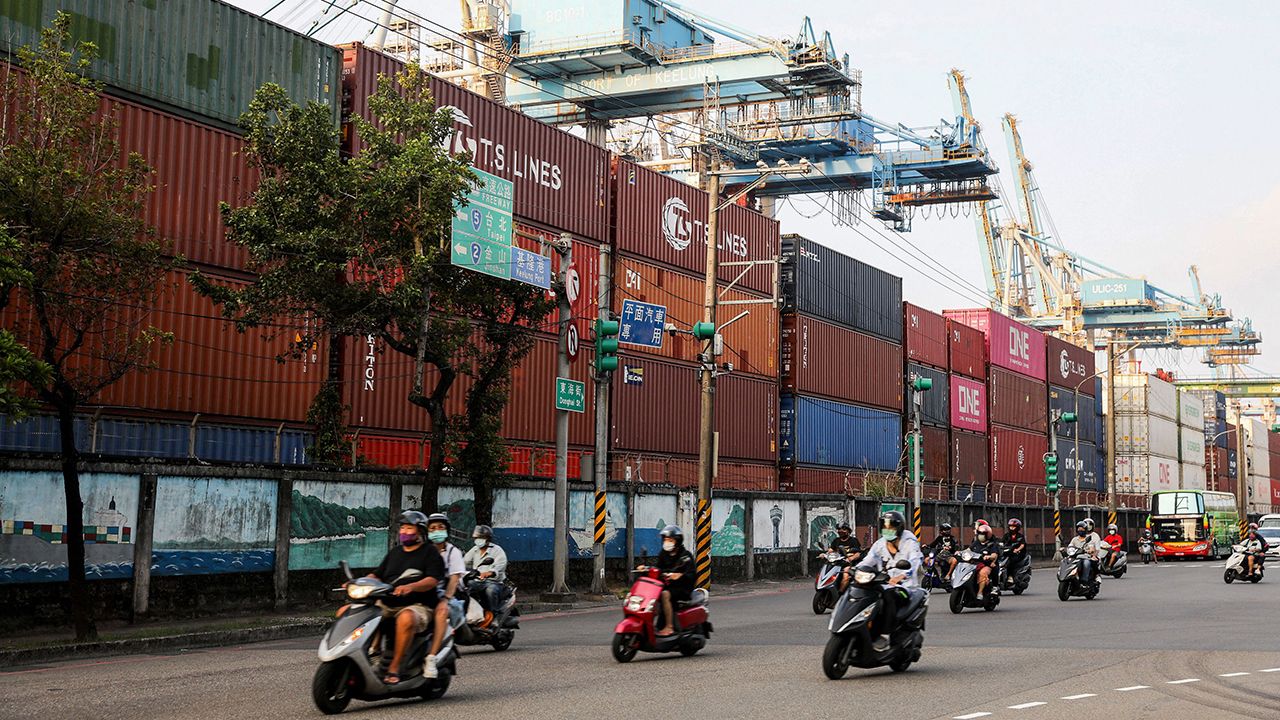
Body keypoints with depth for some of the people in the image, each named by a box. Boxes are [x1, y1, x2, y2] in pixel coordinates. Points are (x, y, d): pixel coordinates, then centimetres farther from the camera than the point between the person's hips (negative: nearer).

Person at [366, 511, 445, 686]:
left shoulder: (431, 555, 3)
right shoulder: (394, 553, 23)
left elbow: (432, 581, -12)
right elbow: (377, 575, 23)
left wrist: (410, 587, -31)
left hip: (417, 606, -6)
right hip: (386, 605, 6)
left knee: (406, 619, -43)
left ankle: (395, 667, -33)